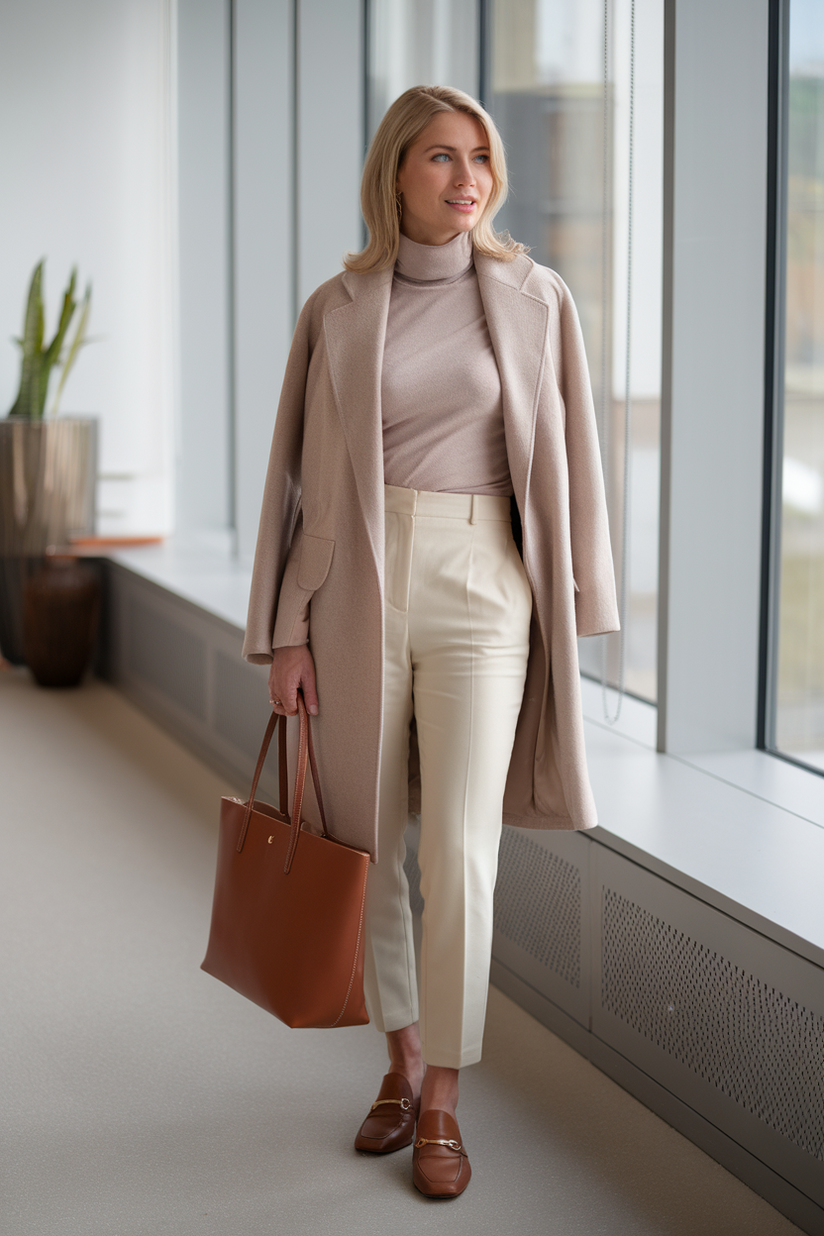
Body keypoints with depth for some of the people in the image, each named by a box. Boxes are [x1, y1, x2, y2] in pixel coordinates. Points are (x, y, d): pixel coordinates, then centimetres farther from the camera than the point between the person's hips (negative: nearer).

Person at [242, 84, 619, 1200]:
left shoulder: (533, 301, 1)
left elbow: (565, 462, 5)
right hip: (359, 589, 2)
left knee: (460, 854, -8)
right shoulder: (337, 312, 3)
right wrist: (284, 631, 0)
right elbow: (301, 474, 5)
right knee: (366, 845, 9)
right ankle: (404, 1058, 29)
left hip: (480, 594, -1)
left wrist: (570, 616, 3)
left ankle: (444, 1103, 7)